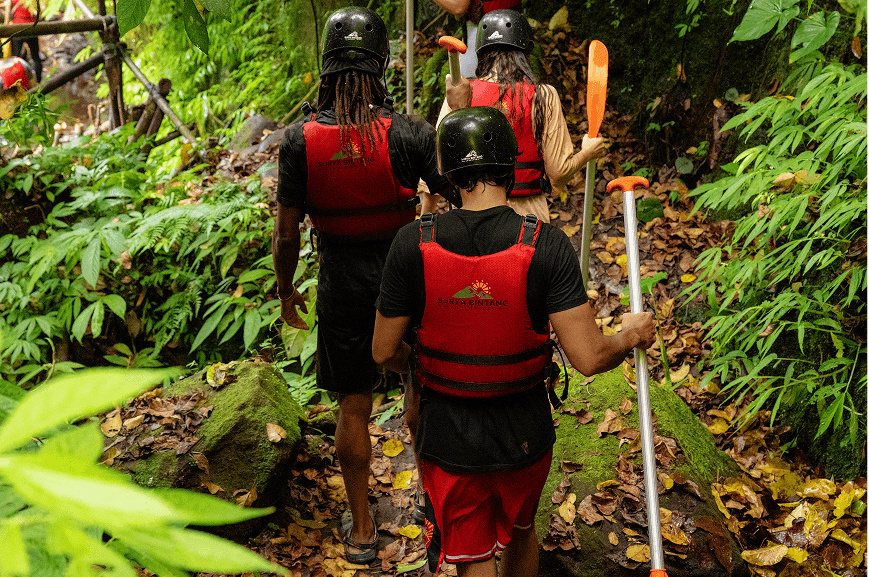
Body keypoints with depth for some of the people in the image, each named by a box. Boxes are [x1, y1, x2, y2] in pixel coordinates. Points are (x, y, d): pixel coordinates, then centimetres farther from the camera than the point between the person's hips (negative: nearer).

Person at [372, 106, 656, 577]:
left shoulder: (413, 244, -17)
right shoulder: (546, 245, -19)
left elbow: (385, 352, -8)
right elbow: (588, 357, -21)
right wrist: (631, 336, 0)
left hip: (450, 437, -1)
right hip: (525, 434, 1)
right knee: (520, 531, 31)